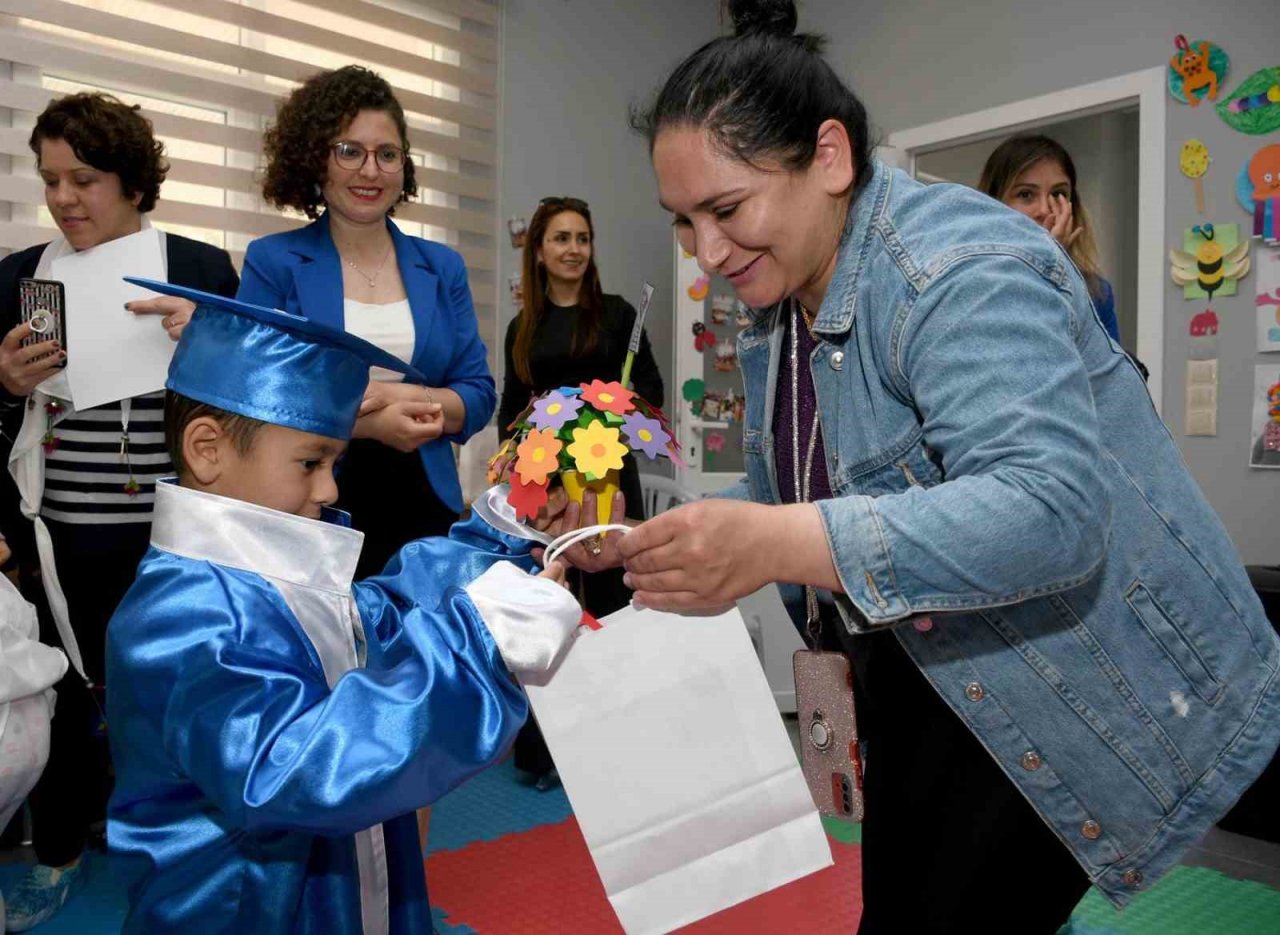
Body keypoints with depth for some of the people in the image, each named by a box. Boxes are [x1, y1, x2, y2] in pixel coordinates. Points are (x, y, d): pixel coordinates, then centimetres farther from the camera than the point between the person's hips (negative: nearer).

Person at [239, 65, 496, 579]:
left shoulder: (443, 268, 7)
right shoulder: (273, 262, -2)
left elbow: (478, 394, 4)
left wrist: (410, 397, -16)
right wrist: (365, 421, -21)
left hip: (425, 511, 3)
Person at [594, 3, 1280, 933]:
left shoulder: (959, 270, -26)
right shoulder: (774, 304, 2)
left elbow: (1053, 510, -38)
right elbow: (774, 492, 9)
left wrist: (781, 546, -47)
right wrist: (682, 543, -11)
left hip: (1078, 680, -8)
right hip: (918, 673, 8)